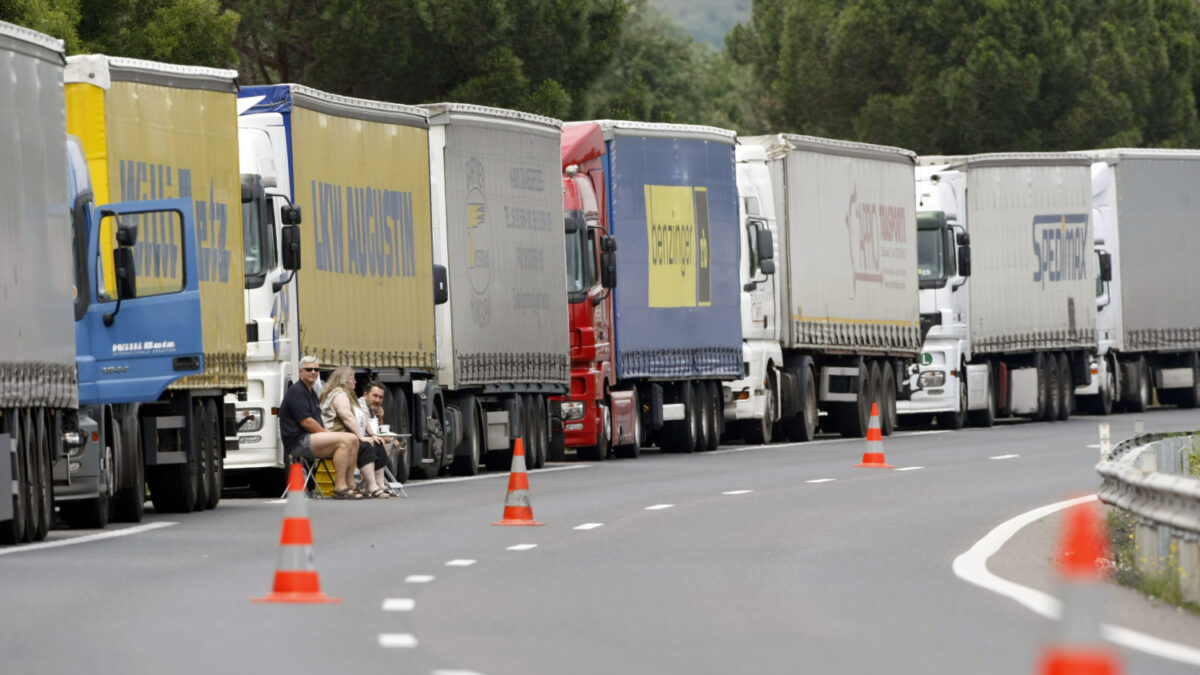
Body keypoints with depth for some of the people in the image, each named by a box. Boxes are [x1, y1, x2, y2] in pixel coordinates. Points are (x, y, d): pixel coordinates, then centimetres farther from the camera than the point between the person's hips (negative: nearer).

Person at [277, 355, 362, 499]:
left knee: (353, 440, -1)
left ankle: (348, 484, -4)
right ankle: (340, 488, -26)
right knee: (344, 441, -24)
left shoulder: (311, 393, 23)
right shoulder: (296, 391, -9)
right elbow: (306, 422, -17)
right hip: (297, 442, -10)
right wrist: (328, 434, -9)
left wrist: (328, 432, 4)